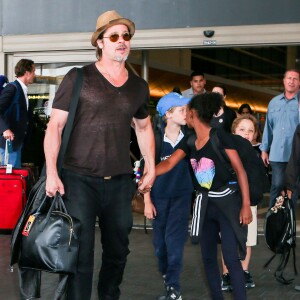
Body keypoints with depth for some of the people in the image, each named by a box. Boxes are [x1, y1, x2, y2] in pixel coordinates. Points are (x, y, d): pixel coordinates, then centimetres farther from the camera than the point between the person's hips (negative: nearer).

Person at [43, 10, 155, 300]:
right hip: (78, 178, -4)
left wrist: (150, 166, 18)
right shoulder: (78, 78, -4)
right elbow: (55, 126, -6)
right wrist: (52, 173, -14)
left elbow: (143, 127, 25)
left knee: (118, 251, 13)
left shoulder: (138, 86, 10)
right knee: (80, 253, -5)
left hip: (120, 181, 5)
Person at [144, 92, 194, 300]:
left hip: (182, 195, -1)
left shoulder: (189, 137, -4)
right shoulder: (156, 138, -7)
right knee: (160, 242, 10)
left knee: (174, 240, -9)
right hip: (160, 196, 1)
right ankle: (167, 278, 35)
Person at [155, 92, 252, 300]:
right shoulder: (189, 141, 5)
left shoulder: (221, 137, -13)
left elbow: (240, 170, -12)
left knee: (231, 258, -10)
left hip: (227, 202, -7)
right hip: (205, 203, 7)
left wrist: (246, 204, -16)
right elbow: (168, 164, -1)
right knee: (208, 258, 10)